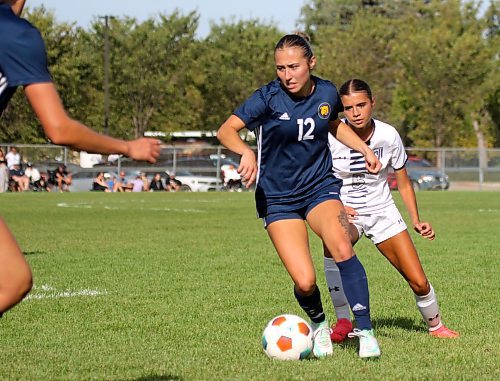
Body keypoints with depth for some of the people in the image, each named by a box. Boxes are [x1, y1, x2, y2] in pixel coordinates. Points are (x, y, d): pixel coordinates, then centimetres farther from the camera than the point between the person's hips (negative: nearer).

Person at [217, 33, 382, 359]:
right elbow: (226, 130, -17)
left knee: (342, 248, -29)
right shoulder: (269, 97, -14)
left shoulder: (327, 92, -2)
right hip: (278, 197, -2)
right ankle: (319, 325, 19)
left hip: (320, 188, 2)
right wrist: (246, 152, -37)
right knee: (305, 282, -15)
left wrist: (365, 149, 10)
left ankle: (366, 332, -19)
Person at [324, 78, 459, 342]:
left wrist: (416, 220, -8)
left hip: (382, 212, 2)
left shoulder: (388, 136, -10)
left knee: (418, 282, -7)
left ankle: (435, 325, 26)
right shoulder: (330, 137, -16)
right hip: (344, 213, -1)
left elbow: (403, 184, 3)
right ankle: (343, 321, -26)